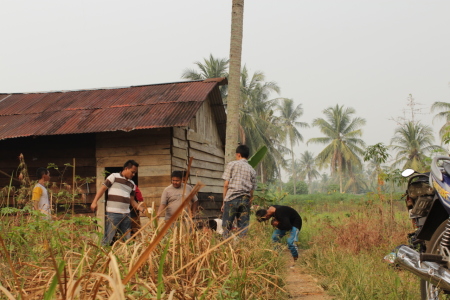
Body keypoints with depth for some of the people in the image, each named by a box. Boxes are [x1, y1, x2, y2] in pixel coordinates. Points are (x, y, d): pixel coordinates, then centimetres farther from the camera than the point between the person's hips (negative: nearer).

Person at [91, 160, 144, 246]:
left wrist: (140, 208, 5)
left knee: (127, 239, 9)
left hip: (126, 214, 6)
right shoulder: (114, 177, 0)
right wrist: (94, 202, -12)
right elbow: (103, 188, -2)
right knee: (108, 237, -8)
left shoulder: (132, 184, 17)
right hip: (113, 213, -6)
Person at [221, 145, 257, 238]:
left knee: (226, 226, -1)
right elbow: (252, 191, 9)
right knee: (243, 229, 4)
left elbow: (226, 184, 0)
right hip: (245, 200, 3)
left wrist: (224, 202, 5)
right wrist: (249, 205, 14)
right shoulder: (252, 170, 13)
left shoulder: (232, 164, 5)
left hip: (231, 198, -3)